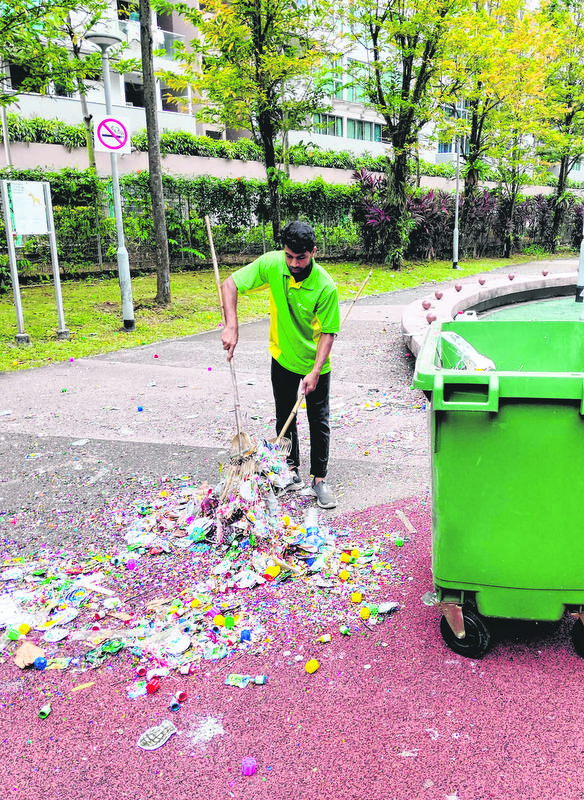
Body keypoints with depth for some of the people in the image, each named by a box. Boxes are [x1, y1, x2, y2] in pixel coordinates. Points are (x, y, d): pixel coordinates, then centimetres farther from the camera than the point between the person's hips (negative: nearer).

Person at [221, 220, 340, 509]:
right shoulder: (271, 264, -19)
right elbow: (230, 284, -14)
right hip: (282, 357, 3)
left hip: (315, 363, -3)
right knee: (284, 418, 13)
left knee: (319, 422, 4)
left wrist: (315, 371, -26)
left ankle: (319, 479, 18)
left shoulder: (325, 286, -26)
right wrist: (232, 327, -26)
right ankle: (292, 472, 30)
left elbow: (328, 332, -19)